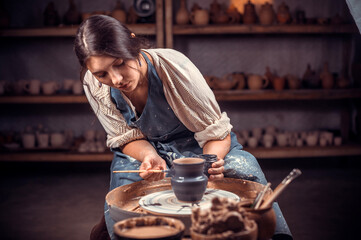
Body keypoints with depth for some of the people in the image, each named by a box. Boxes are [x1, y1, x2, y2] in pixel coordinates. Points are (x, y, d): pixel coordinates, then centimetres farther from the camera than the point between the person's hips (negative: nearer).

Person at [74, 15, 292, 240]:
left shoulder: (173, 67, -28)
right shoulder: (94, 85, -18)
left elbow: (216, 132, -21)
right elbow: (127, 138, -8)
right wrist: (149, 156, -31)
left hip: (196, 145, -1)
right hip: (145, 149, 2)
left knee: (245, 168, -29)